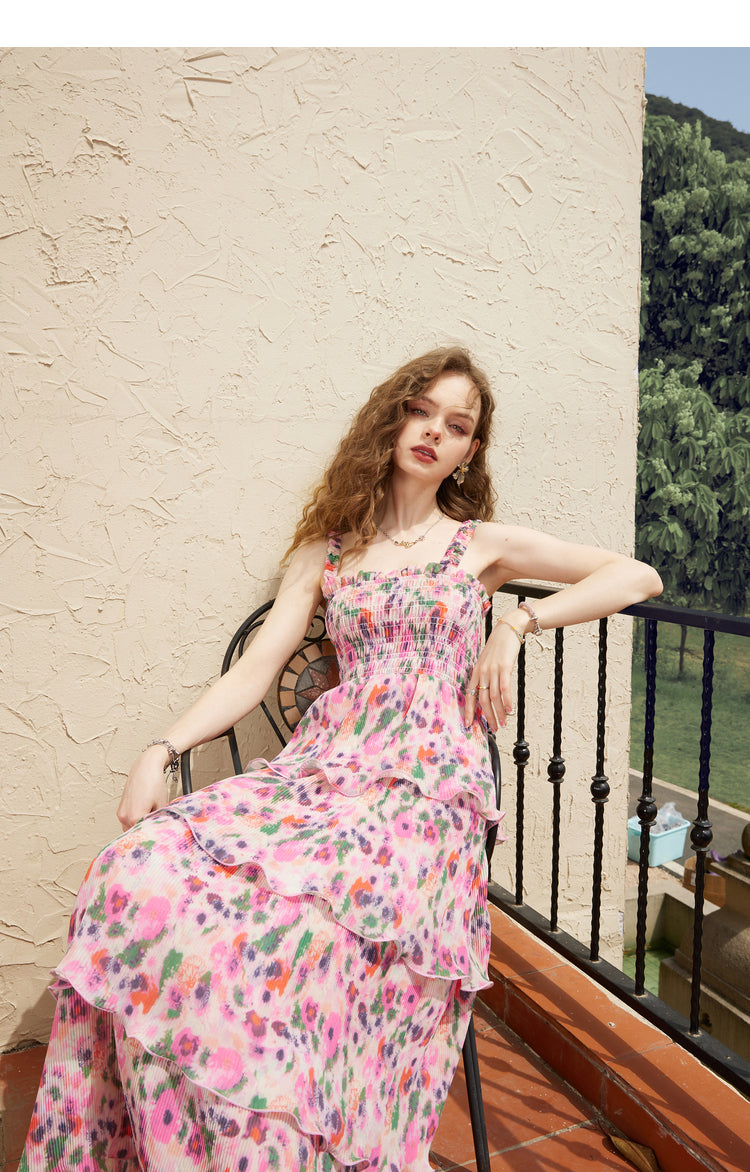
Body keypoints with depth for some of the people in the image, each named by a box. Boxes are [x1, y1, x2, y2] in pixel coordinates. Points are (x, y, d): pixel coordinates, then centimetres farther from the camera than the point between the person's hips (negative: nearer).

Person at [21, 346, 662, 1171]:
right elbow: (251, 674, 9)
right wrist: (161, 750, -6)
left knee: (293, 915, -32)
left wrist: (516, 622, -2)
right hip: (326, 763, 3)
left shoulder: (483, 543, 12)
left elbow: (639, 577, 10)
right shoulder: (325, 552, 16)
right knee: (140, 870, -21)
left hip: (430, 779, -3)